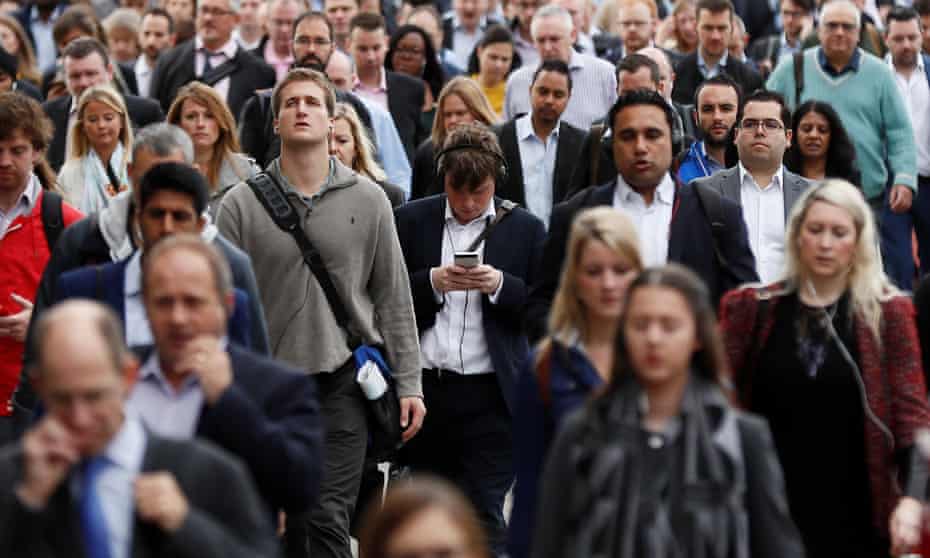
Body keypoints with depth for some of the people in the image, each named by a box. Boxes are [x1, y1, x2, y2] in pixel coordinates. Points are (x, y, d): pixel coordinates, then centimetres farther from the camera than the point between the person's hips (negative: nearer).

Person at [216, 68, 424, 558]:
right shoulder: (241, 204, 2)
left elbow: (393, 297, 7)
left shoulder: (368, 200, 4)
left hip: (345, 380, -1)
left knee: (328, 517, -10)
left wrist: (409, 384, 3)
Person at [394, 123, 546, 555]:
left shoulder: (525, 228, 4)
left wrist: (500, 285, -14)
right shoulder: (411, 221, 6)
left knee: (483, 515, -6)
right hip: (425, 389, 2)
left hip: (489, 394, -2)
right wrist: (432, 282, -13)